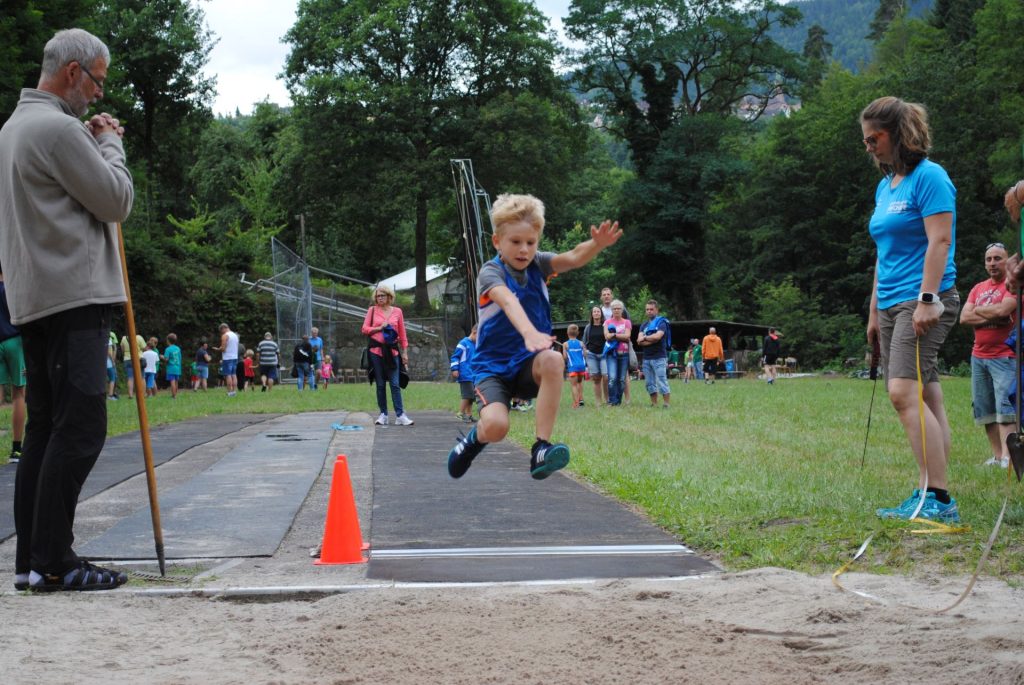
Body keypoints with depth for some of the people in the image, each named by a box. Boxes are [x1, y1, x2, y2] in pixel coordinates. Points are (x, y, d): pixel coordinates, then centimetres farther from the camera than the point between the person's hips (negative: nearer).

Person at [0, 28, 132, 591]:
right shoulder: (57, 128, -12)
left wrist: (91, 143, 16)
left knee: (46, 429, 10)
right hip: (72, 299, -10)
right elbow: (117, 200, -9)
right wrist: (109, 145, 6)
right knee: (80, 428, -10)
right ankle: (52, 562, -11)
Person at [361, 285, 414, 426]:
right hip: (376, 350, 0)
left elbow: (402, 334, 9)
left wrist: (405, 352, 6)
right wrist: (380, 328, -10)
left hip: (392, 350, 0)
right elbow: (365, 329, 3)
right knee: (380, 384, 4)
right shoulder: (372, 310, 6)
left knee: (395, 384, -6)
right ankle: (383, 415, 9)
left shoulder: (397, 312, 7)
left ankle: (400, 415, -8)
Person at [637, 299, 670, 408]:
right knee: (650, 384, 8)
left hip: (659, 358, -6)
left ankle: (666, 405, -8)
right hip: (646, 358, 6)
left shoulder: (661, 322, -2)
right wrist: (651, 340, -11)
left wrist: (644, 338, -2)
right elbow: (639, 341, 3)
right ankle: (654, 404, 14)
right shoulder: (644, 325, 15)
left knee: (662, 382, -9)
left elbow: (657, 336, -18)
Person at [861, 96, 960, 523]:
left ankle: (938, 497, -19)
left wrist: (927, 299, -22)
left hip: (924, 303, -9)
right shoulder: (885, 186, 18)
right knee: (927, 399, 6)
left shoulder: (929, 176, -7)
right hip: (892, 305, 9)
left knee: (904, 392, -19)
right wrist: (874, 311, 21)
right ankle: (930, 497, 5)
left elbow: (940, 240, -15)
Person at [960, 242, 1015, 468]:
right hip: (978, 356, 7)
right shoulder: (978, 288, 16)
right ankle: (997, 456, 8)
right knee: (983, 408, 4)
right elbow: (964, 317, 5)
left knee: (1005, 405, -15)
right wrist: (993, 316, -8)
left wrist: (979, 310, -1)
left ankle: (1007, 456, -21)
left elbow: (1003, 309, -20)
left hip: (1004, 356, -7)